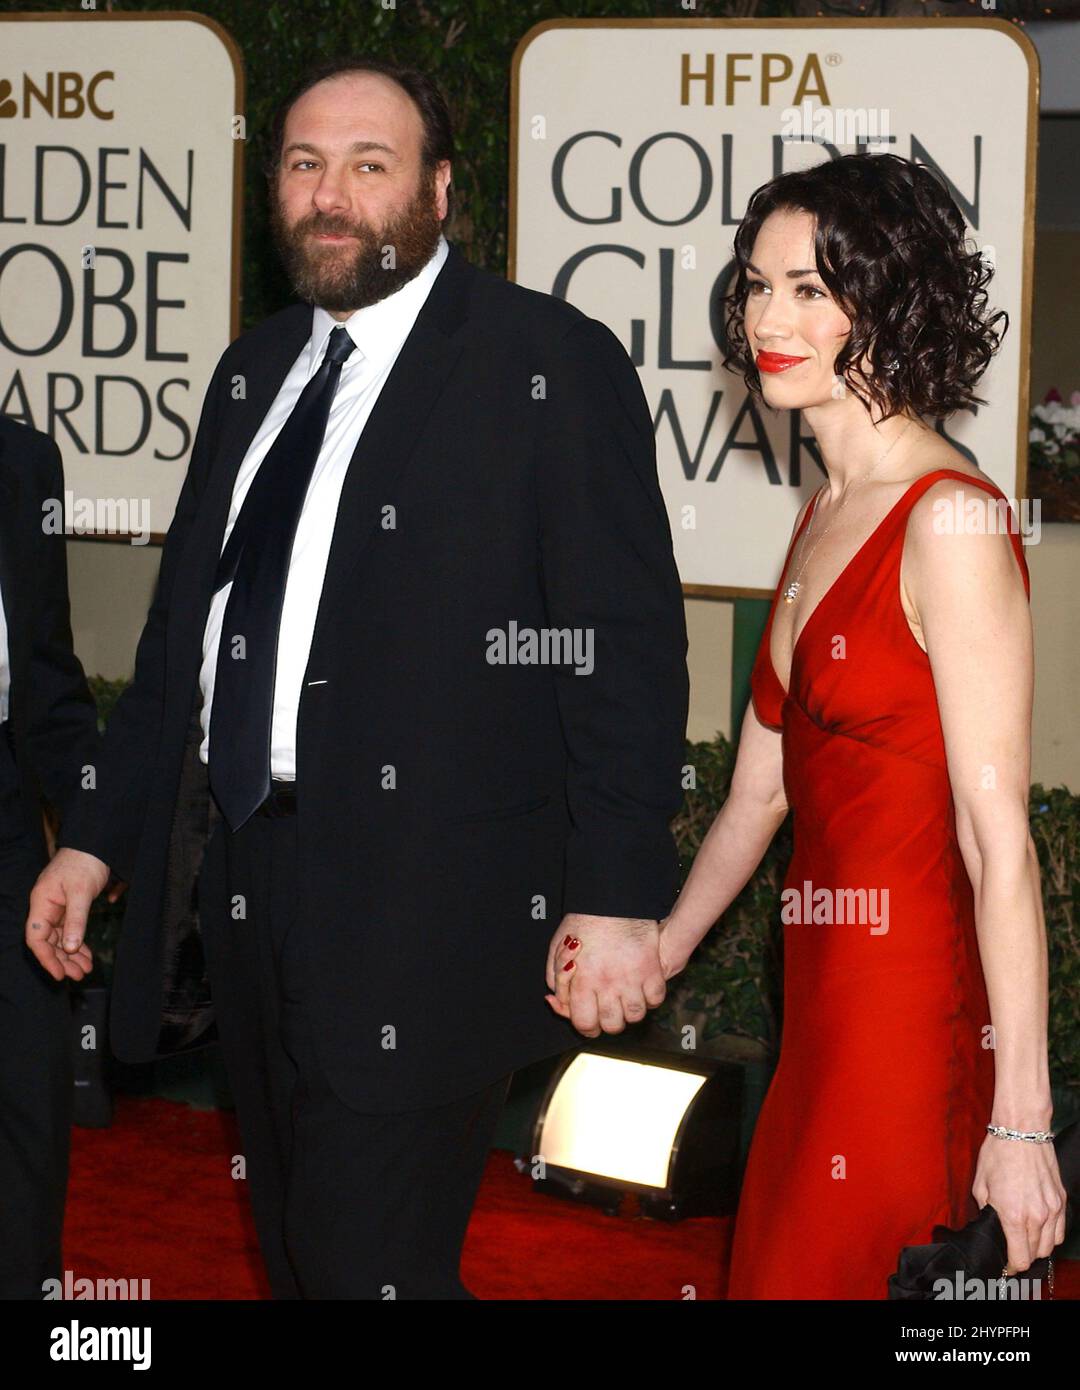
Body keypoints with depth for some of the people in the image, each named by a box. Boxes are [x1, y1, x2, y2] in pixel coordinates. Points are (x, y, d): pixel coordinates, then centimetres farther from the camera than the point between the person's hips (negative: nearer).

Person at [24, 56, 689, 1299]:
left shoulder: (553, 365, -6)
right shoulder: (255, 372, 16)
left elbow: (627, 646, -10)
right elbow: (182, 625, 20)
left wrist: (618, 895, -16)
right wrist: (102, 835, 16)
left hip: (421, 907, -7)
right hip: (239, 874, 7)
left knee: (369, 1266, -7)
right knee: (294, 1255, 14)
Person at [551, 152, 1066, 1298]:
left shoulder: (951, 522, -15)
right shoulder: (826, 514, 12)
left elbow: (998, 838, -18)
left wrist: (1021, 1121, -19)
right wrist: (662, 948, 27)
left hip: (911, 1015, -8)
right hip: (821, 1005, 8)